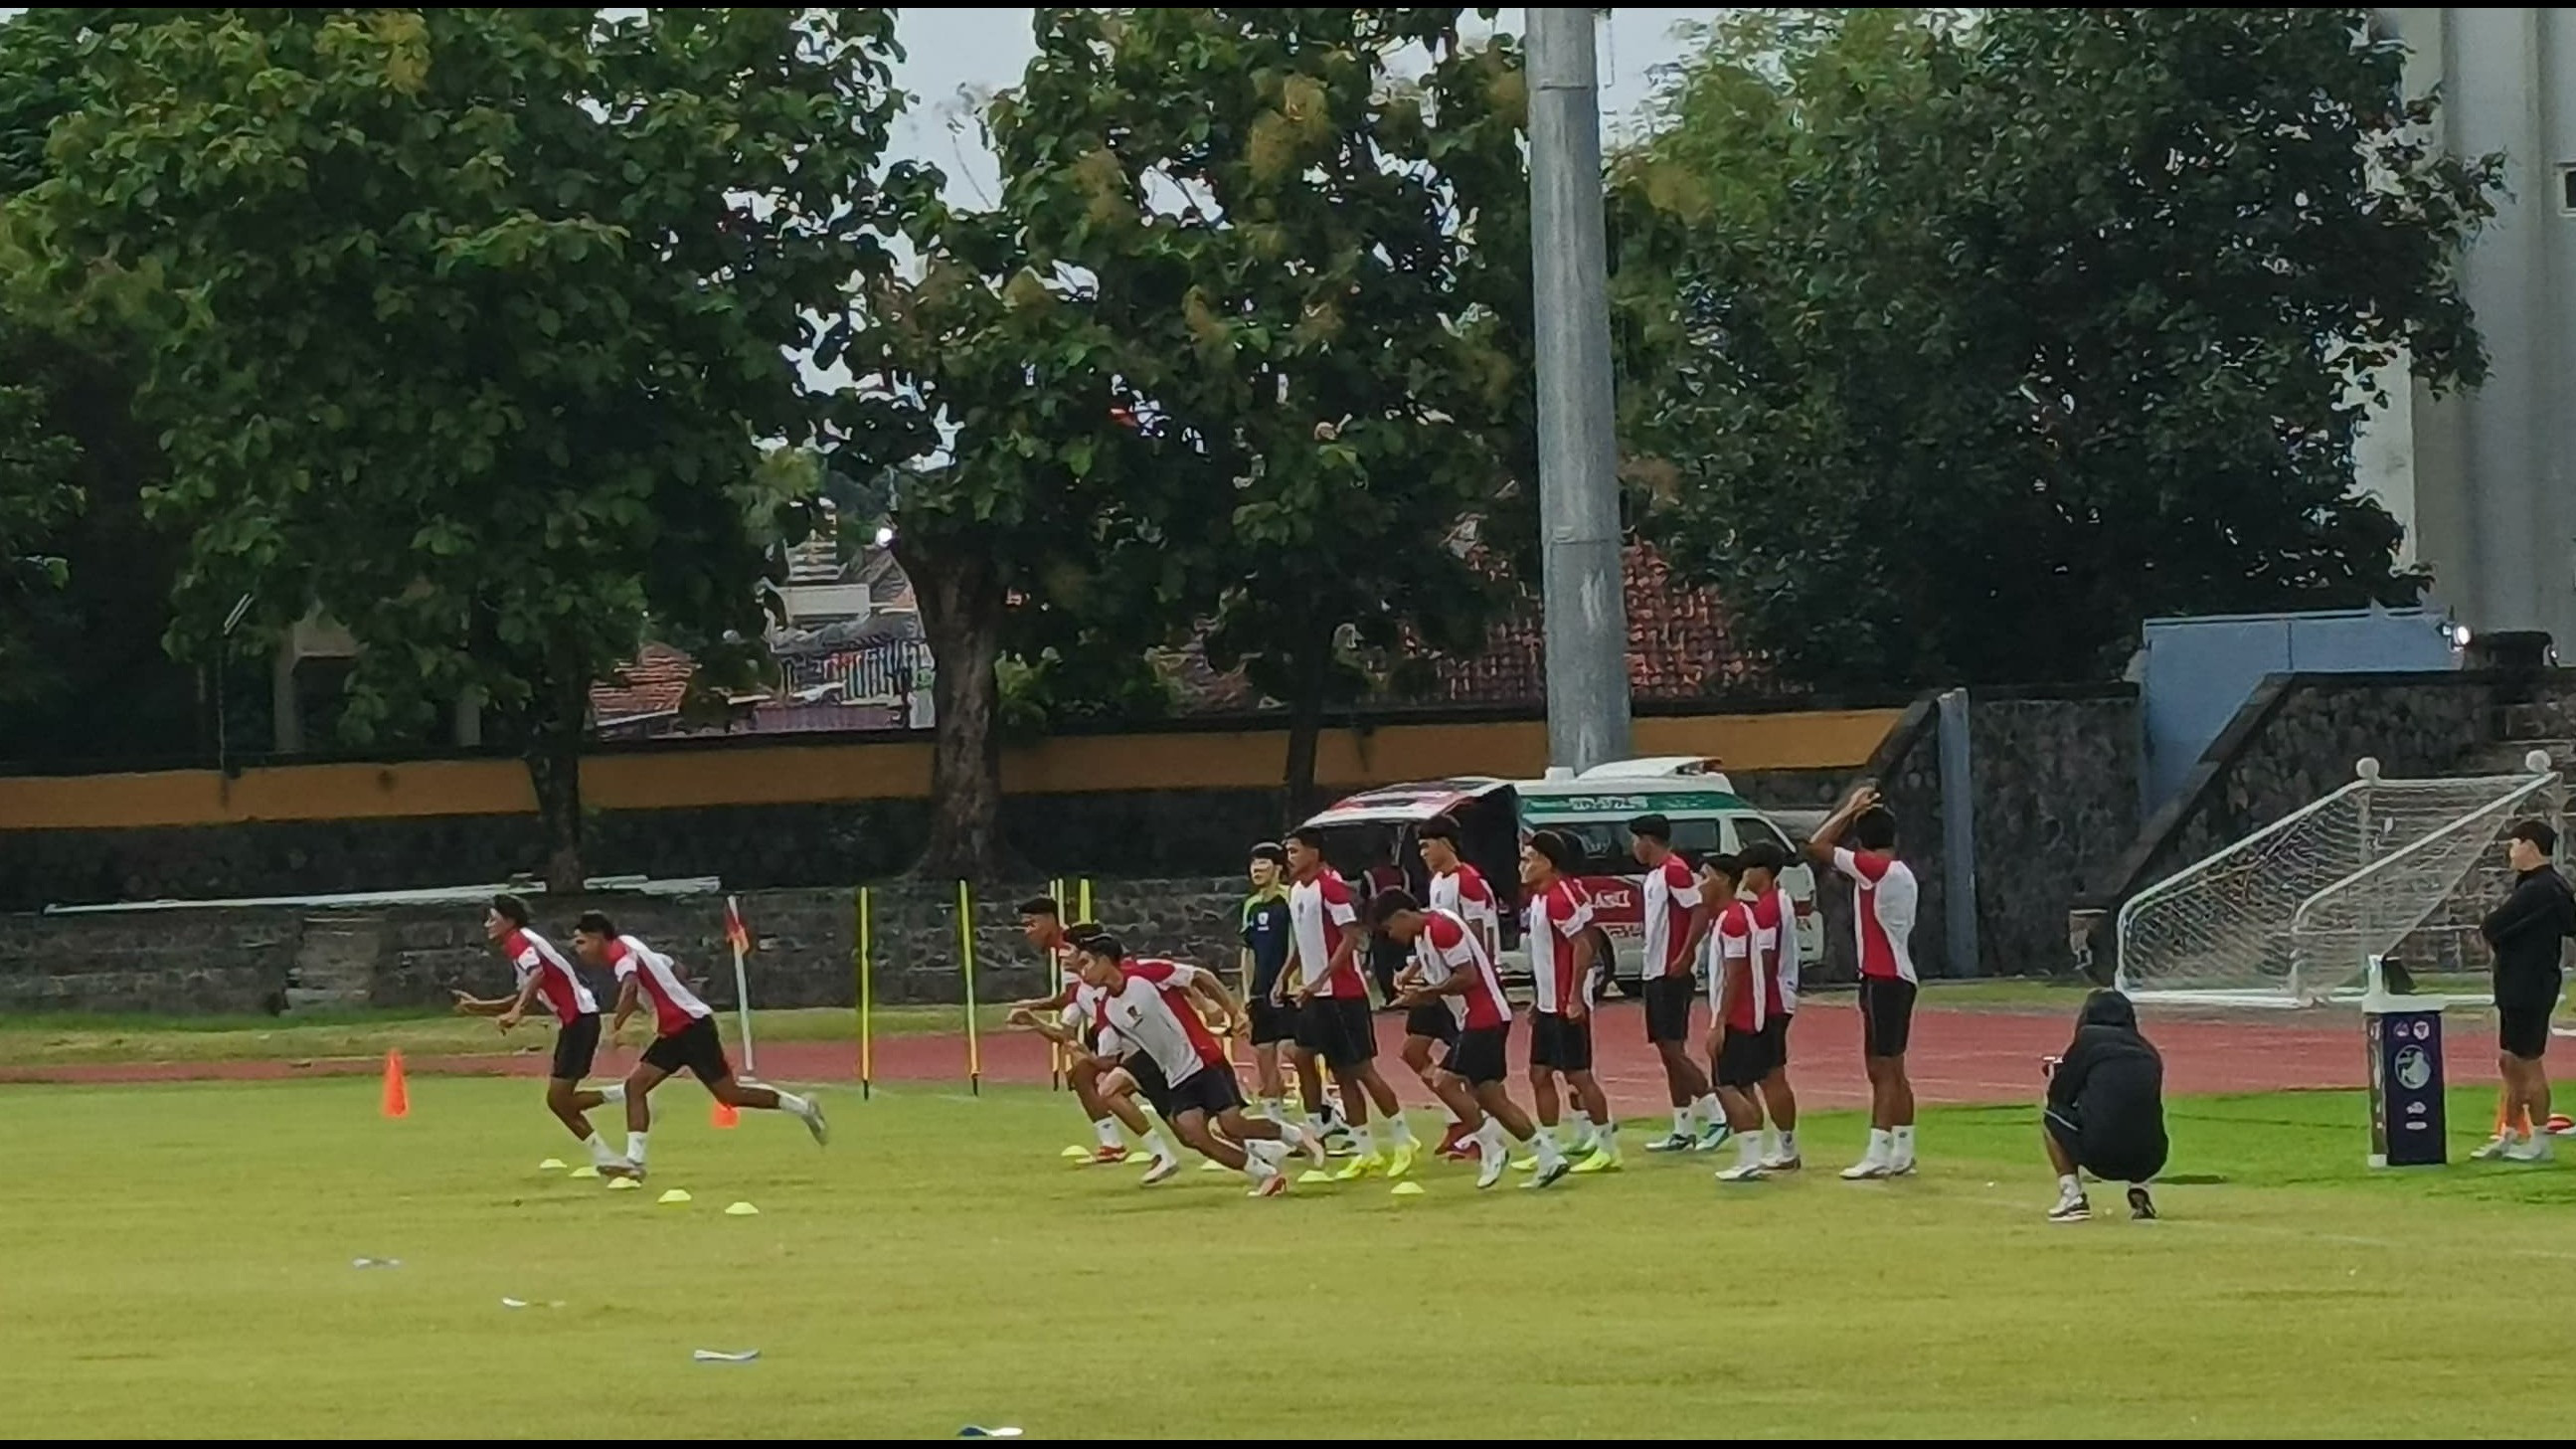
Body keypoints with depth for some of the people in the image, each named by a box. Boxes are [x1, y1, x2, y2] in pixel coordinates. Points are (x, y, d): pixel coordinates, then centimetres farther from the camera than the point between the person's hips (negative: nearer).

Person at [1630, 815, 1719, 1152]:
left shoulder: (1675, 871, -14)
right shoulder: (1655, 874, 16)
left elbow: (1701, 912, -21)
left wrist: (1684, 957, -23)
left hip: (1672, 974, -10)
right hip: (1655, 972, 10)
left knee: (1673, 1048, -11)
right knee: (1668, 1051, 9)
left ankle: (1715, 1113, -9)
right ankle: (1683, 1131, 11)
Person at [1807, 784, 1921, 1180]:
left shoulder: (1876, 869, -14)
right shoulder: (1901, 873, 14)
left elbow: (1817, 846, -14)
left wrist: (1850, 810, -6)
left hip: (1883, 980, -9)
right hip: (1897, 977, 9)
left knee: (1882, 1070, -10)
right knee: (1892, 1070, 12)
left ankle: (1878, 1156, -13)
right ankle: (1902, 1153, 14)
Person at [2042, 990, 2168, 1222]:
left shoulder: (2089, 1038, 5)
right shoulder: (2148, 1051, 17)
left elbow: (2059, 1096, 8)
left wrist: (2056, 1072, 32)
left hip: (2101, 1157, -5)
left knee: (2051, 1117, 22)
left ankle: (2072, 1196, 8)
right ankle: (2140, 1193, 16)